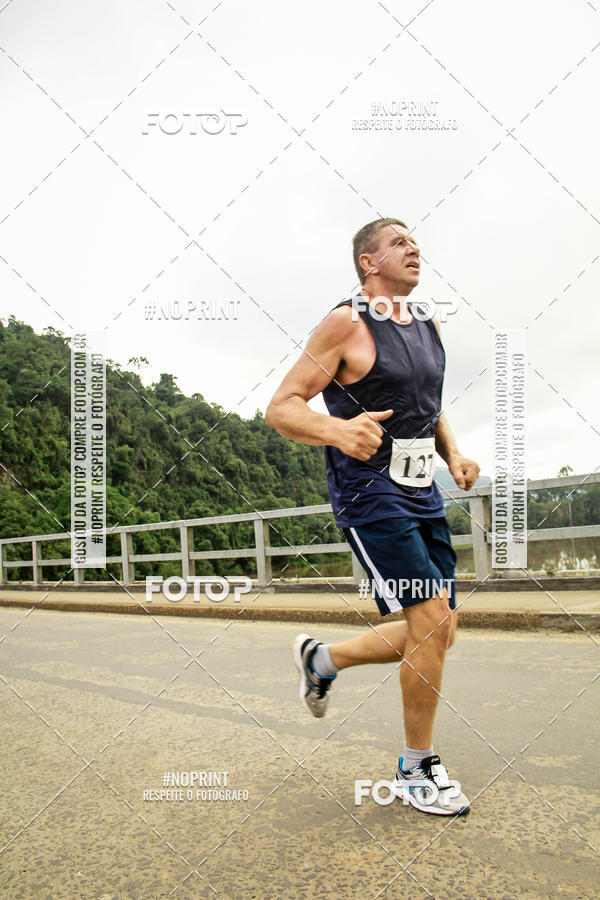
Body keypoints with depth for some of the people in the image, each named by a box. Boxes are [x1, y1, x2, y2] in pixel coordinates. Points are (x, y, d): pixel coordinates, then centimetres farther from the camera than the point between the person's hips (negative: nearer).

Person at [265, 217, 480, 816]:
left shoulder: (427, 326, 13)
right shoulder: (346, 324, -10)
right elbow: (280, 409, -13)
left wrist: (454, 456, 8)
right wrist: (339, 430, -33)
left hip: (421, 494, 8)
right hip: (369, 496, -8)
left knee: (435, 633, 9)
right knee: (433, 621, -12)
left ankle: (323, 659, 31)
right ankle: (417, 768, 10)